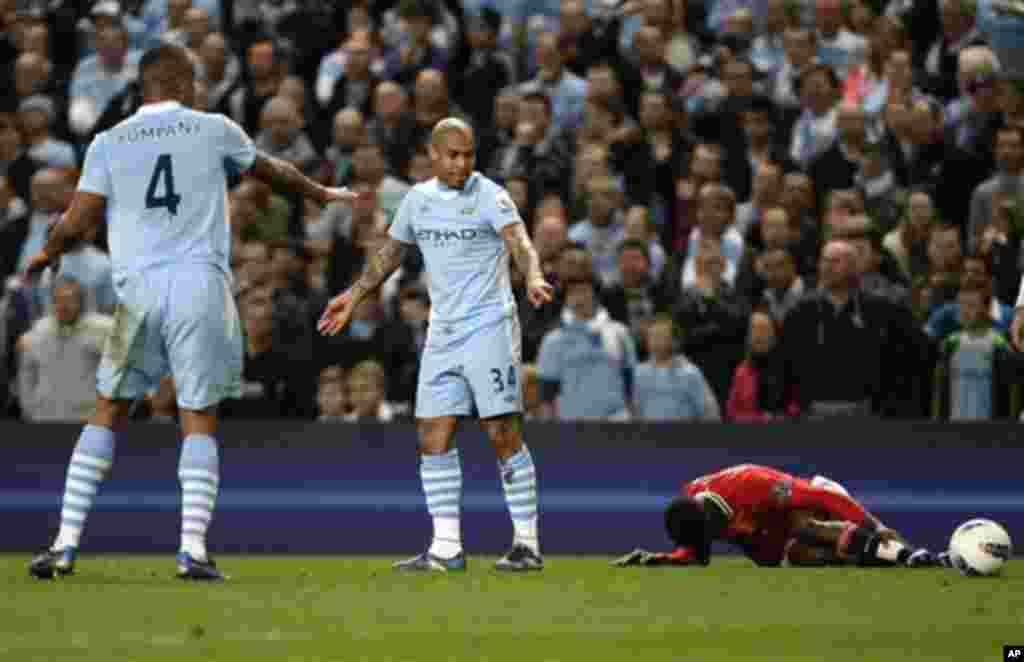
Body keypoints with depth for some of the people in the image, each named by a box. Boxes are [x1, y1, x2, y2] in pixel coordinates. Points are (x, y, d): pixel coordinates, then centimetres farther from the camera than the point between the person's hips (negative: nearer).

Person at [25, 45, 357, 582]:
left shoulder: (108, 144, 7)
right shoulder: (213, 130, 8)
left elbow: (77, 223, 2)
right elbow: (272, 172, 25)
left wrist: (45, 255, 25)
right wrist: (321, 194, 45)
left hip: (139, 290, 1)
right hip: (201, 285, -1)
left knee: (106, 414, 11)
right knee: (199, 420, 7)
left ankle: (66, 543, 5)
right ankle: (193, 548, -4)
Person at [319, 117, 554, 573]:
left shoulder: (489, 196, -7)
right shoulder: (418, 199, 11)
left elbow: (519, 241, -22)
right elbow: (390, 253, 25)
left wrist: (533, 278, -42)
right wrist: (354, 297, 28)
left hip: (489, 327, -6)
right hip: (442, 334, 6)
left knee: (503, 435, -8)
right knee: (434, 437, 0)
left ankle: (527, 542, -1)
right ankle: (446, 548, 4)